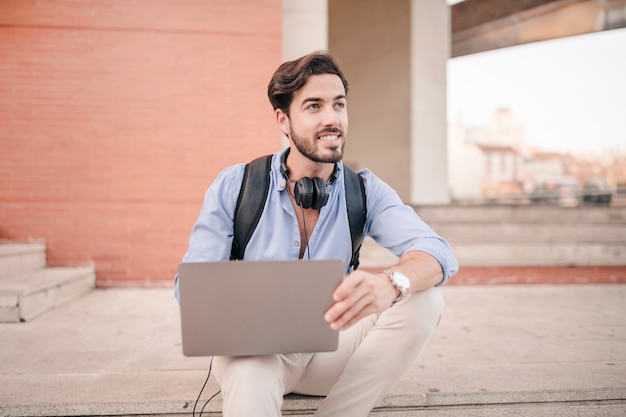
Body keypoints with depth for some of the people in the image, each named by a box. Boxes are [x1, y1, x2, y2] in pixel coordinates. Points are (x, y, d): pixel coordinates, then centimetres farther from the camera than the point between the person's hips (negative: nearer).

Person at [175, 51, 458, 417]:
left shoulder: (365, 191, -4)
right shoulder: (235, 187, -7)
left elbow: (438, 254, -18)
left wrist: (390, 283, -43)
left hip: (330, 351, 5)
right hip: (255, 350, -4)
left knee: (424, 300, -21)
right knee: (248, 361, -40)